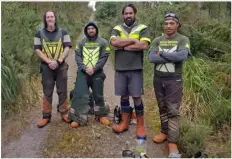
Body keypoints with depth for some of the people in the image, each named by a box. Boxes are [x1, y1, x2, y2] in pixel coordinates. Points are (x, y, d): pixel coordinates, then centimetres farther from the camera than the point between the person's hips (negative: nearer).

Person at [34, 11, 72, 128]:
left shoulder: (63, 32, 4)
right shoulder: (39, 33, 5)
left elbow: (67, 48, -2)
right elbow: (37, 50, 1)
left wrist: (58, 61, -15)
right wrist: (48, 61, -13)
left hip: (61, 66, 0)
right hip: (46, 67, 0)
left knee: (62, 91, 5)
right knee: (47, 92, 5)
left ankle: (64, 113, 17)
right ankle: (46, 116, 13)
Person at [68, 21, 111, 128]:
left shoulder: (103, 42, 4)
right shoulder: (81, 42, 10)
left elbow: (104, 58, -4)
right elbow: (77, 56, 3)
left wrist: (94, 68, -15)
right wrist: (84, 68, -13)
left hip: (97, 73, -1)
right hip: (82, 73, 1)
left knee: (98, 96, 9)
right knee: (80, 95, -4)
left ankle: (101, 115, 26)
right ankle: (78, 118, 3)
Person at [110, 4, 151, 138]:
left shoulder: (142, 28, 1)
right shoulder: (117, 29, 9)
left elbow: (144, 45, -16)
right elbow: (114, 42, -11)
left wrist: (123, 46, -9)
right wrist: (133, 40, -11)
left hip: (135, 69, -3)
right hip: (120, 69, 3)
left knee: (136, 97, 1)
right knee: (124, 96, 12)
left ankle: (141, 125, 16)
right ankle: (125, 123, 25)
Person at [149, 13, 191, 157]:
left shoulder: (183, 40, -4)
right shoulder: (157, 40, 5)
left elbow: (182, 56, -23)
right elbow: (151, 58, -11)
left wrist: (162, 54, -12)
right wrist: (172, 57, -15)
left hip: (174, 80, -4)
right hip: (158, 79, 4)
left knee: (173, 111, -4)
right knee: (163, 108, 14)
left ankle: (172, 143, 1)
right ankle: (165, 132, 30)